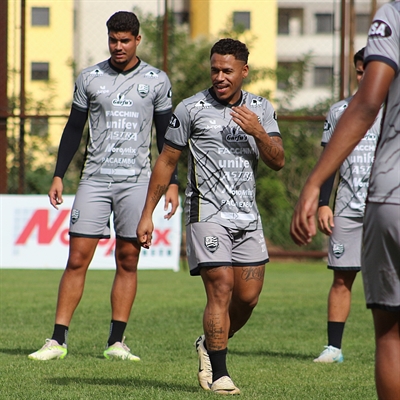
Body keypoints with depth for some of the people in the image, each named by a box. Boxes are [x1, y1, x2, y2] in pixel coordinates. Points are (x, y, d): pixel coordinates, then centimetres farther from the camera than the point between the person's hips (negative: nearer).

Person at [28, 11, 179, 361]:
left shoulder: (157, 81, 5)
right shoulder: (89, 79, 6)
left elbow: (166, 135, 10)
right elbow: (74, 129, 11)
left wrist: (172, 182, 4)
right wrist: (59, 175, 6)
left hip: (137, 181, 0)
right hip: (95, 178, 0)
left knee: (128, 260, 0)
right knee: (78, 257, -6)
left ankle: (116, 342, 6)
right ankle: (58, 340, -5)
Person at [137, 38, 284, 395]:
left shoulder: (261, 109, 10)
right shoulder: (192, 108, -2)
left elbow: (278, 162, 4)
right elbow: (166, 162, 4)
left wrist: (257, 132, -15)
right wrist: (147, 214, 3)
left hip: (248, 216, 5)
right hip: (208, 214, -4)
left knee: (249, 296, 4)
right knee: (221, 289, -13)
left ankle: (210, 345, 29)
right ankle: (218, 373, -5)